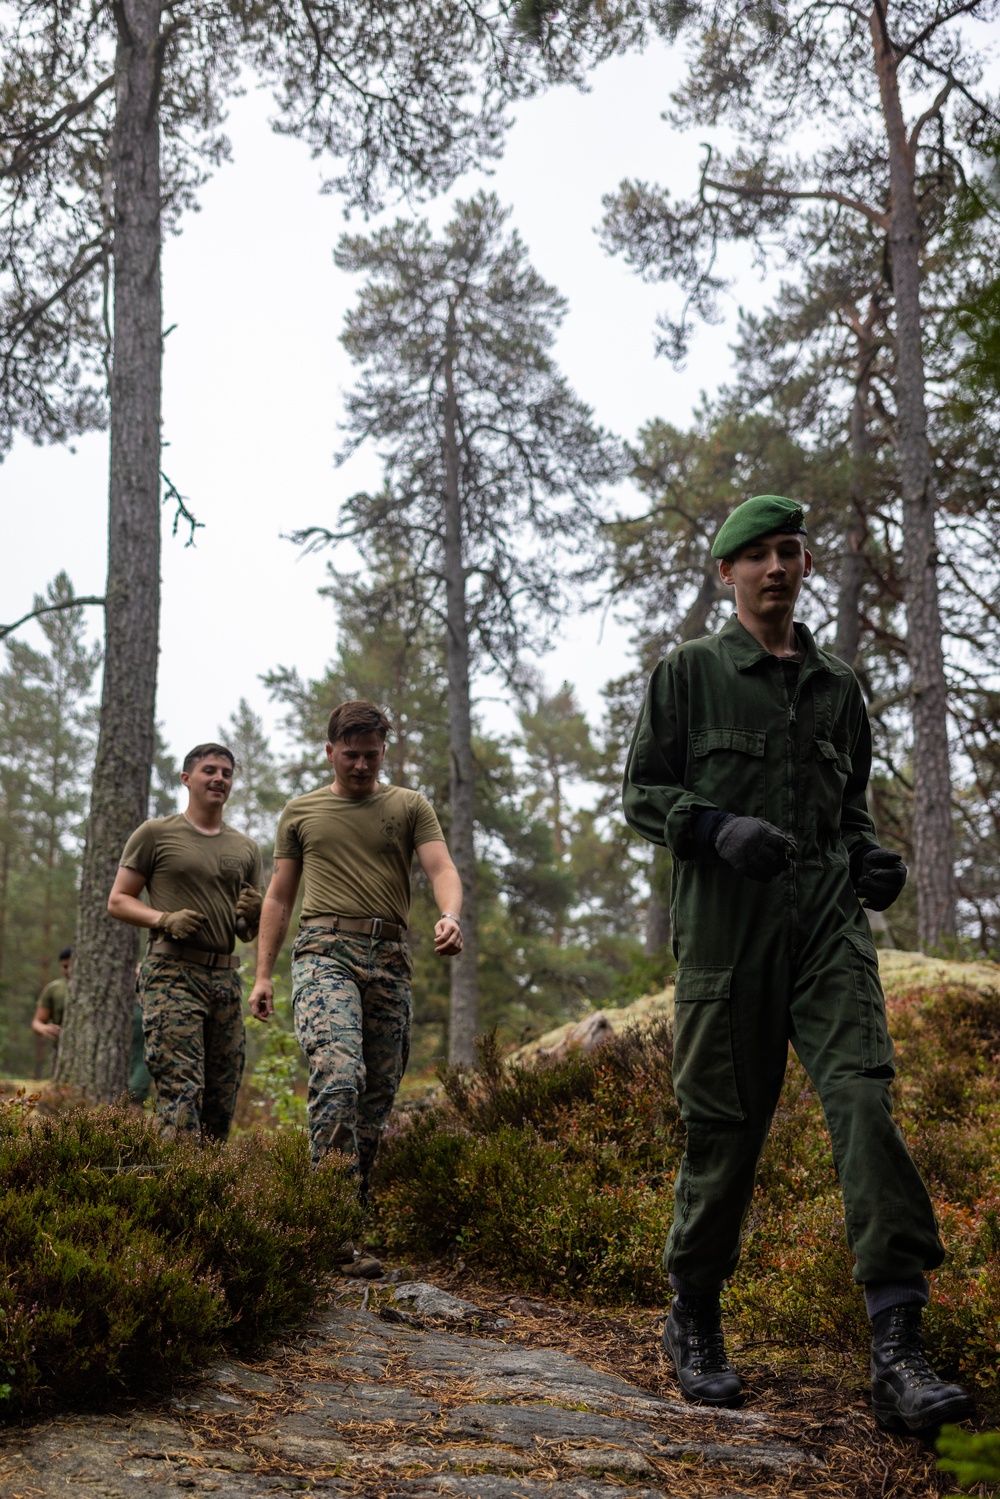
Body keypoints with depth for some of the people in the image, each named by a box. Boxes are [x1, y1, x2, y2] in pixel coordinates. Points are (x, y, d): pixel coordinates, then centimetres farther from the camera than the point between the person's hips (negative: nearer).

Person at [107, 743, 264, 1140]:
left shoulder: (246, 849, 18)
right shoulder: (155, 833, 6)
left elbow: (260, 929, 22)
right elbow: (117, 900, 4)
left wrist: (254, 913, -3)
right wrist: (165, 919, -13)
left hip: (226, 977, 5)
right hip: (173, 972, -5)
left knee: (222, 1099, 5)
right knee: (181, 1090, -16)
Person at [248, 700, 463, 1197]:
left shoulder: (411, 807, 13)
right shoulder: (300, 811, 16)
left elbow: (442, 869, -1)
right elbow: (279, 897, 18)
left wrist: (451, 916, -24)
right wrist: (263, 975, 10)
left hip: (389, 956, 2)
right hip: (325, 950, -2)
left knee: (380, 1091, 4)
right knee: (338, 1075, -23)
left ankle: (361, 1198, 15)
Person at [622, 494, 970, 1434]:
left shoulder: (837, 687, 17)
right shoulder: (688, 674, 6)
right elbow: (641, 794, 4)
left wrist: (870, 859, 5)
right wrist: (718, 828, -15)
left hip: (828, 923, 3)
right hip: (726, 925, -2)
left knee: (863, 1099, -15)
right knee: (723, 1128, 3)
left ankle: (897, 1355, -16)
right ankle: (693, 1325, 24)